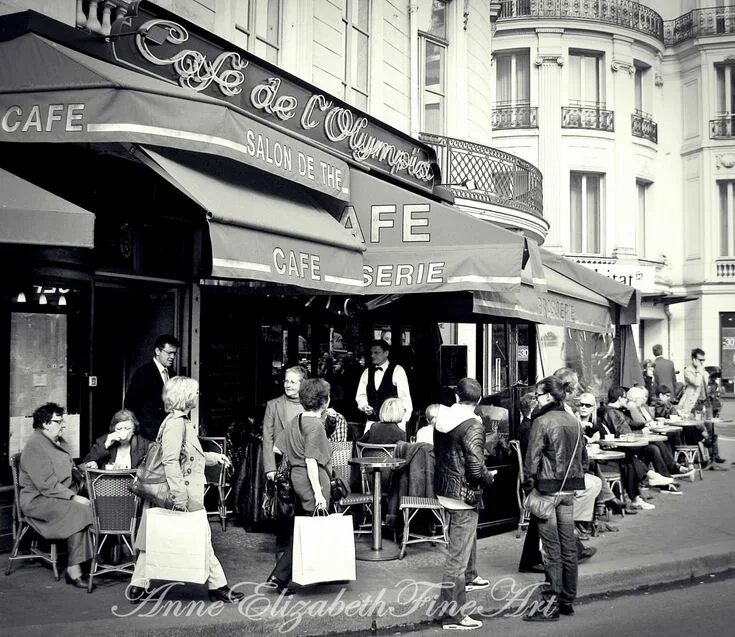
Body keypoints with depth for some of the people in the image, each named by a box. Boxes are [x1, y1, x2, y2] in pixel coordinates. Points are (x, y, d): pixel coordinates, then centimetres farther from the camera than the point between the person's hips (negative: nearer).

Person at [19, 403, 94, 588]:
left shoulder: (58, 441, 16)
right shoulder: (35, 446, -12)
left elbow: (69, 469, 30)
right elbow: (47, 485, -20)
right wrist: (73, 497, -22)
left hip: (65, 495, 9)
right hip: (39, 500, -8)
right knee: (80, 512, -31)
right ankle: (74, 571, -28)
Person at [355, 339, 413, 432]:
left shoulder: (397, 370, -4)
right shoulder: (367, 372, 11)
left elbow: (405, 397, -7)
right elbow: (361, 395, 16)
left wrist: (403, 423, -13)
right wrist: (364, 406, -6)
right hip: (372, 422, 4)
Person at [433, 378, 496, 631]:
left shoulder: (442, 418, 1)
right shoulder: (473, 426, -21)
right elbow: (476, 469, -24)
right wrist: (489, 478, -4)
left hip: (443, 488, 9)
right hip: (463, 493, -8)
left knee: (467, 535, 32)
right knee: (458, 553, -3)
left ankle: (468, 577, 55)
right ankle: (451, 614, 1)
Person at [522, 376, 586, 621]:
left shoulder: (542, 422, -12)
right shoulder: (574, 422, 8)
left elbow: (532, 458, -13)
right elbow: (579, 456, 11)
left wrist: (528, 484, -4)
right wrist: (574, 480, 16)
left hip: (548, 489, -6)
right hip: (570, 488, 6)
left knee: (552, 548, -2)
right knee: (568, 546, 11)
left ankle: (552, 603, 2)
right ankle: (568, 600, 20)